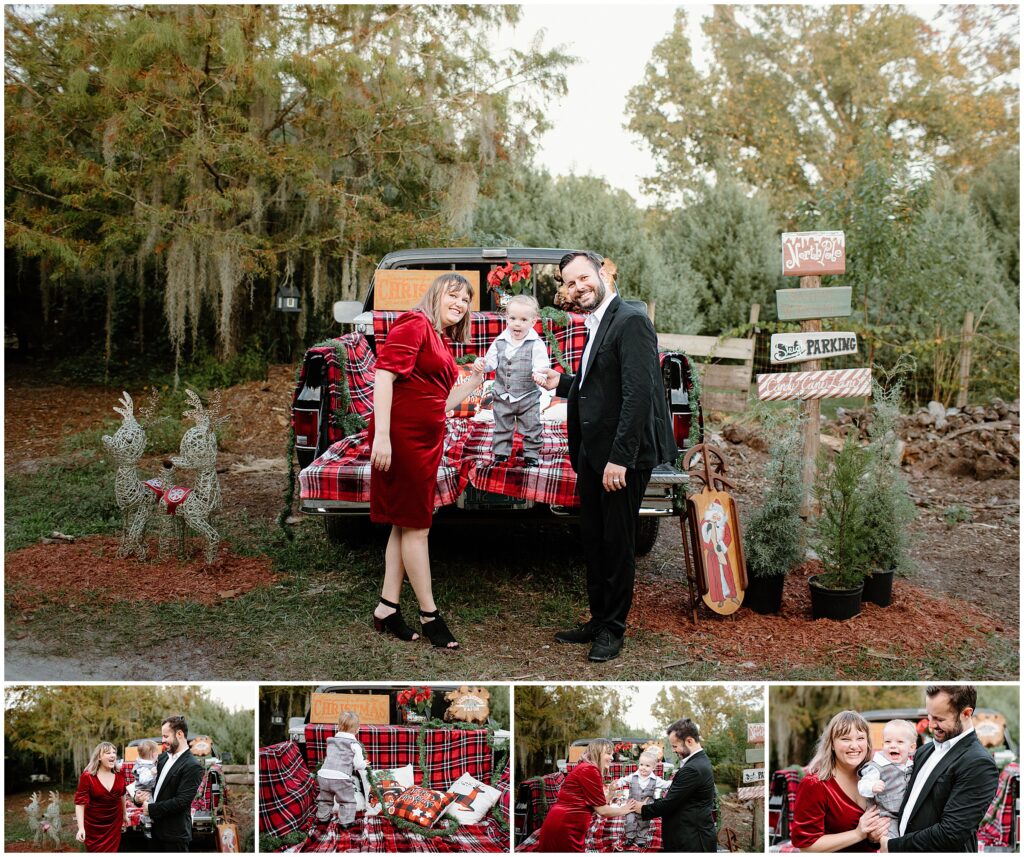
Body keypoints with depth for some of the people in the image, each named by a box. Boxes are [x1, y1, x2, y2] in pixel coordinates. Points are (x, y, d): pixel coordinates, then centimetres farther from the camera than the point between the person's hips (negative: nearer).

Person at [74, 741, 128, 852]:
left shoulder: (119, 774, -5)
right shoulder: (87, 776, -18)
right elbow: (80, 803, -18)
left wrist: (124, 814, 21)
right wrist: (81, 828, -25)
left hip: (114, 824, 3)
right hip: (94, 826, -3)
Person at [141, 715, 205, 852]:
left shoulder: (193, 766, -19)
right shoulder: (163, 757, 6)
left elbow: (181, 802, -22)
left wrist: (151, 809, -14)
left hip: (175, 832, -7)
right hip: (157, 827, 8)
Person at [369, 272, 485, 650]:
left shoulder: (441, 342, 17)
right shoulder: (414, 324, -9)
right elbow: (384, 375, -20)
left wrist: (471, 383, 14)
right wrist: (381, 434, -26)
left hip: (426, 439, 10)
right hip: (403, 435, -10)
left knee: (406, 525, 12)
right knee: (416, 526, -1)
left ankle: (387, 608, 21)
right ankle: (429, 614, 9)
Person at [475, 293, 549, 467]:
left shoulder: (537, 344, -14)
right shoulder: (500, 342, -2)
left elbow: (542, 365, -21)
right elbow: (491, 362, 1)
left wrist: (540, 372, -44)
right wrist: (482, 364, -21)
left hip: (528, 397, -3)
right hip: (502, 396, 3)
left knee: (531, 428, 11)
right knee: (502, 428, 16)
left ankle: (531, 454, 27)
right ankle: (501, 453, 31)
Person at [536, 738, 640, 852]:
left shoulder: (585, 768, 20)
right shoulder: (589, 770, -12)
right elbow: (602, 810, -8)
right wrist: (623, 810, 7)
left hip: (563, 826, 10)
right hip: (564, 828, -10)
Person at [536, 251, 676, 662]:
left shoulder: (631, 321, -15)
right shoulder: (596, 325, 15)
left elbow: (638, 393, -22)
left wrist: (619, 458, -24)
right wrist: (562, 383, 9)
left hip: (621, 457, -9)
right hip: (592, 453, 9)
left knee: (617, 544, 4)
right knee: (593, 541, 16)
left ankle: (613, 629, 18)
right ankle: (598, 620, 30)